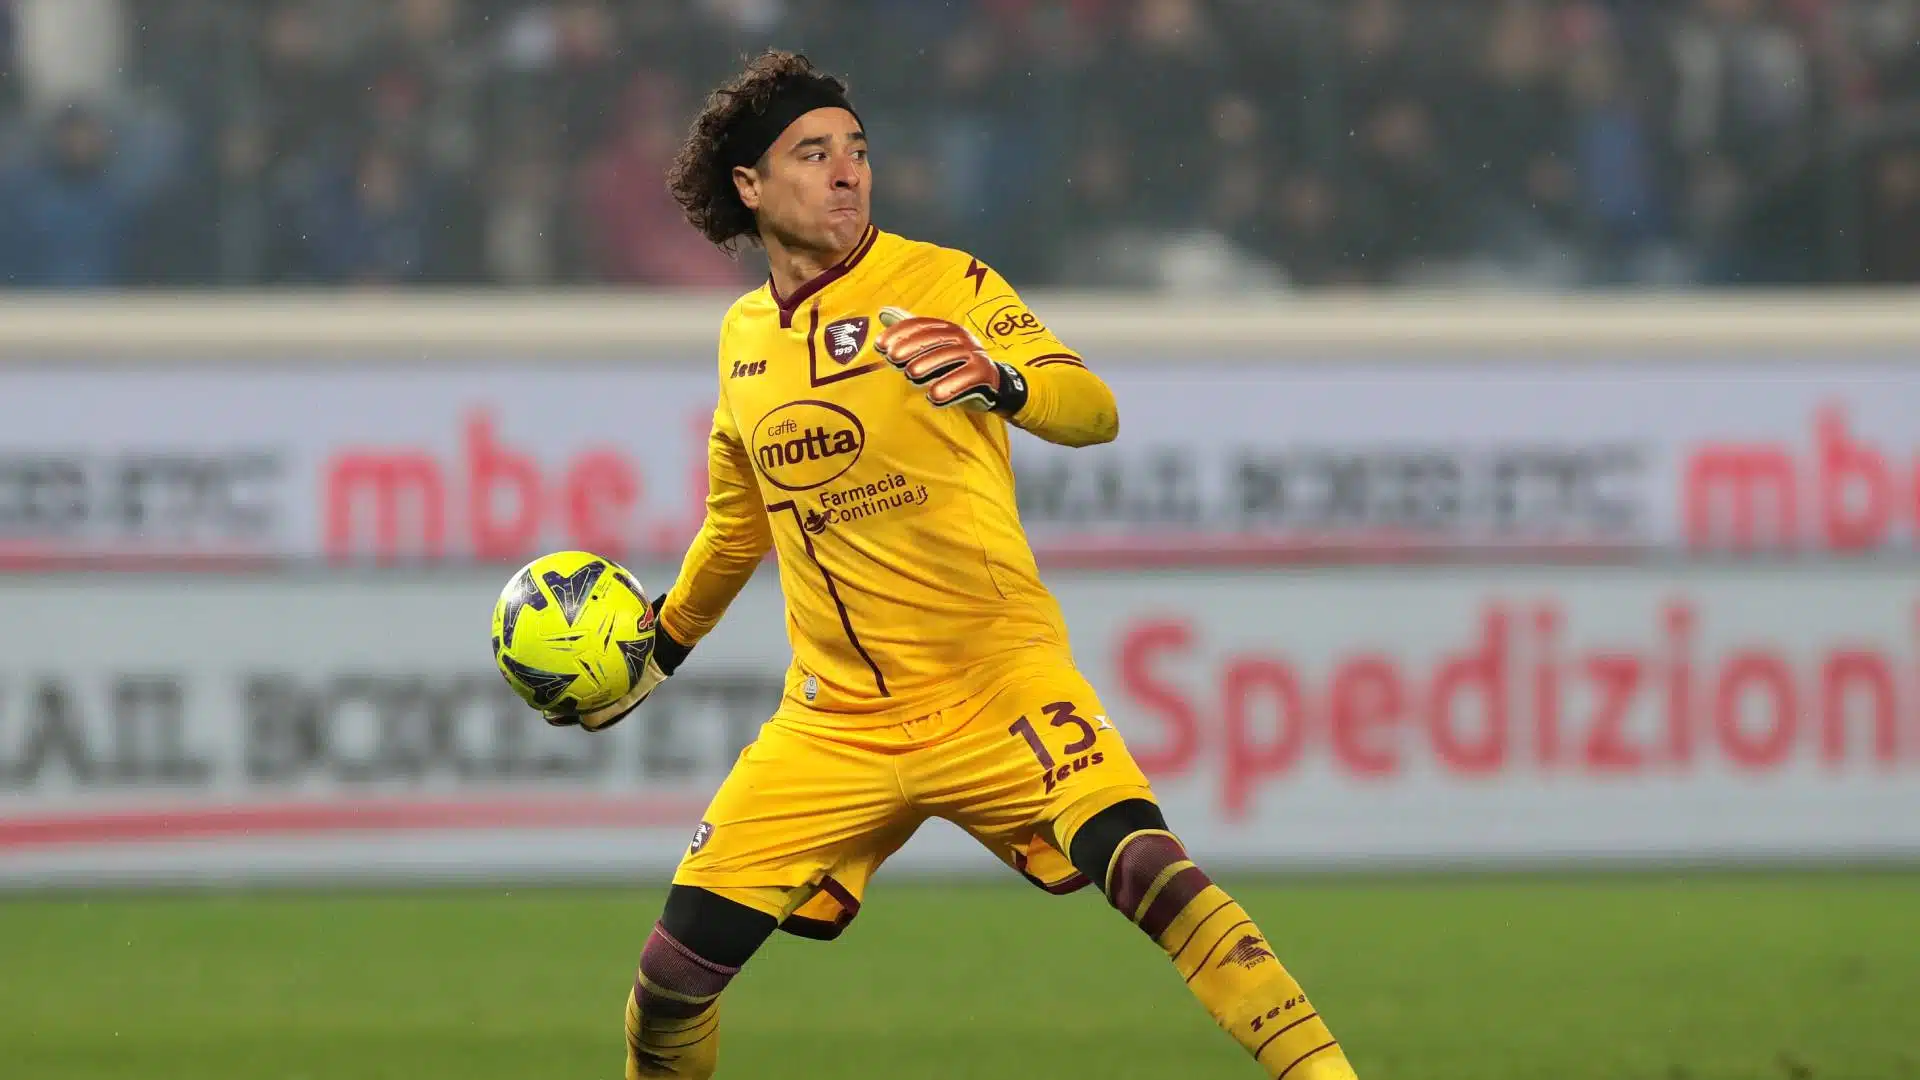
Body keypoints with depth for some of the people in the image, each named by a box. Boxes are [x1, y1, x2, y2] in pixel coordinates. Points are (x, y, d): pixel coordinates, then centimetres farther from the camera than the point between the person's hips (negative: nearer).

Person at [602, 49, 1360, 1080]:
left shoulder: (941, 285, -5)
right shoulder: (745, 338, 11)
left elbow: (1094, 411, -18)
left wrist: (997, 381, -39)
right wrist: (660, 647, 38)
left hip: (994, 686, -5)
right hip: (836, 717, 5)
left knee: (1145, 870, -29)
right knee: (675, 971, -3)